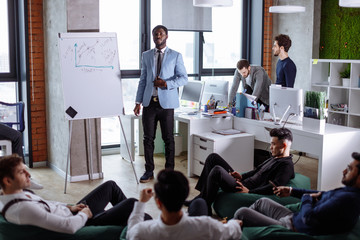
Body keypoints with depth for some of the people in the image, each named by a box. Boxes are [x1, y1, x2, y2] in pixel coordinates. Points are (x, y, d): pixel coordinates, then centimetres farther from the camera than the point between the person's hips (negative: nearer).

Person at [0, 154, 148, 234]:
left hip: (72, 213, 10)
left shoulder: (19, 194, -3)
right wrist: (84, 215, -15)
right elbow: (69, 227, -35)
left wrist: (69, 207, 5)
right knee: (132, 204, -10)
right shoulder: (23, 209, -34)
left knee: (110, 186, 20)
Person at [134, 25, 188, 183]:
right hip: (149, 102, 3)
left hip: (166, 103, -2)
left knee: (168, 138, 3)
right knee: (148, 138, 3)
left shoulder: (176, 56, 4)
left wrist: (166, 84, -16)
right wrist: (138, 102, 8)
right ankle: (149, 171, 13)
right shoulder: (146, 56, 14)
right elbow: (143, 80, 14)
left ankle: (169, 171, 15)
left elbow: (184, 78, 0)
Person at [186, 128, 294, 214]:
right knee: (213, 157, 9)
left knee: (217, 171, -29)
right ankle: (201, 197, 5)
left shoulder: (287, 165, -12)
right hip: (243, 183, 11)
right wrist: (242, 176, 13)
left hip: (244, 190, -11)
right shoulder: (275, 158, 19)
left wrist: (249, 192, -24)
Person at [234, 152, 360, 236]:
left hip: (292, 228, -11)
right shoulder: (349, 191, 2)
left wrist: (307, 197, -9)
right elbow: (324, 195, 20)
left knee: (241, 213, -6)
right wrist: (292, 191, 23)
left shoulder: (347, 199, -31)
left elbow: (309, 217, -32)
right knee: (262, 202, 27)